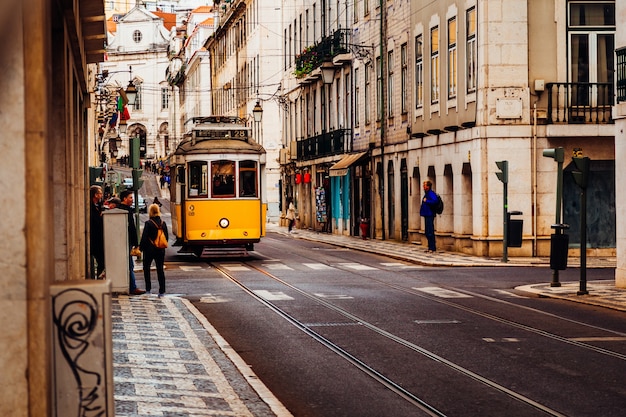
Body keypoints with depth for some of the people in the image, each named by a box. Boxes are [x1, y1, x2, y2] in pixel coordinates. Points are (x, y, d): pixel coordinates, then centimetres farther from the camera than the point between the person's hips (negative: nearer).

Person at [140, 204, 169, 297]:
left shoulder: (148, 223, -14)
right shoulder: (163, 223, 0)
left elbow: (144, 238, -12)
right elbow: (166, 237, 7)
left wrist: (141, 247, 0)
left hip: (149, 249, -4)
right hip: (160, 250, 4)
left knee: (146, 268, 13)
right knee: (160, 269, 7)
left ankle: (148, 289, 9)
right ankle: (162, 291, 3)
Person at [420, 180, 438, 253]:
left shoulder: (431, 193, -14)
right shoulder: (426, 193, 16)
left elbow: (435, 201, -29)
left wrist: (426, 201, -20)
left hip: (430, 215, -11)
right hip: (426, 215, 11)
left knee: (430, 232, -9)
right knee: (427, 232, 13)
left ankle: (432, 248, -6)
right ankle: (431, 247, 19)